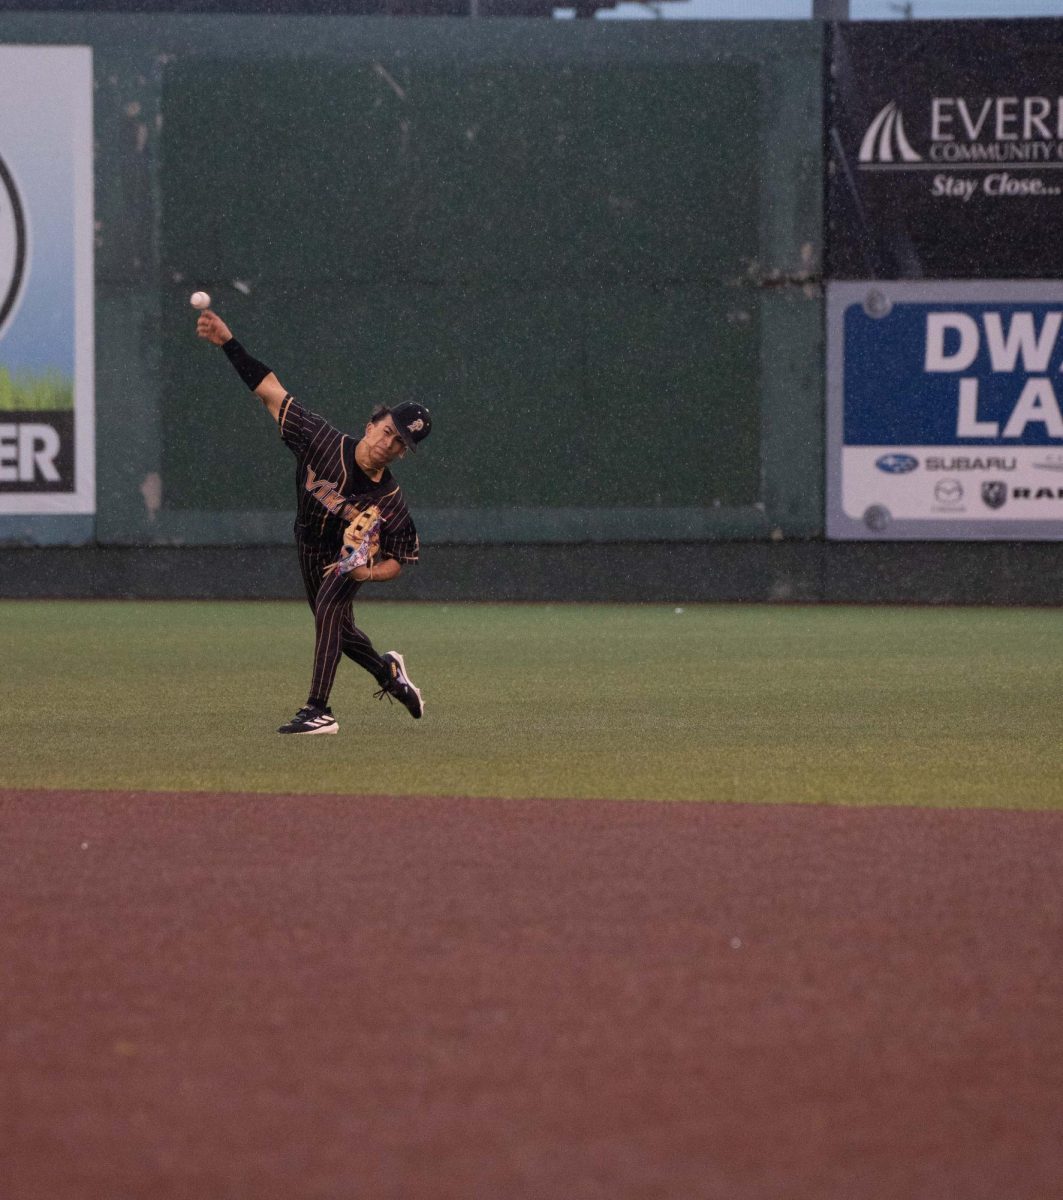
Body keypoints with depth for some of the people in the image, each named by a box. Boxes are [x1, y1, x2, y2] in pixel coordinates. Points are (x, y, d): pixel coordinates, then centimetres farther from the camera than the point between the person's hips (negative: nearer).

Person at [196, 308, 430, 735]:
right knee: (338, 630, 21)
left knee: (328, 606, -32)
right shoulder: (324, 442, -27)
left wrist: (369, 572, -38)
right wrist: (228, 343, -33)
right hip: (311, 551, 4)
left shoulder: (391, 503, -29)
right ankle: (388, 671, 52)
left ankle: (318, 711, -37)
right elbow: (272, 393, -27)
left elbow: (399, 559, -16)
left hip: (351, 559, -4)